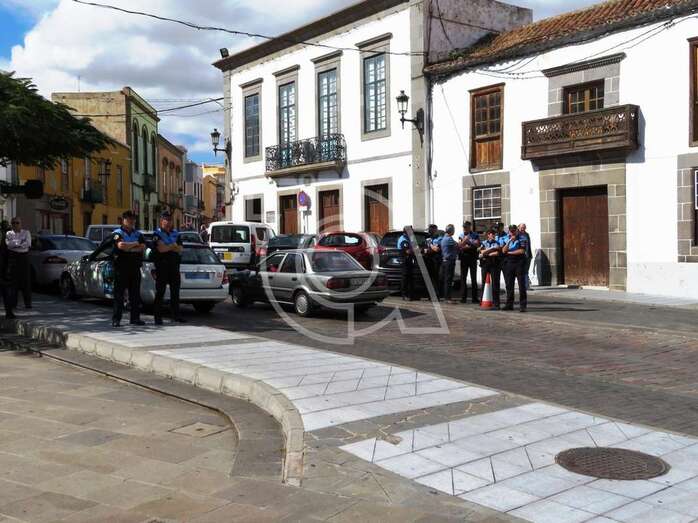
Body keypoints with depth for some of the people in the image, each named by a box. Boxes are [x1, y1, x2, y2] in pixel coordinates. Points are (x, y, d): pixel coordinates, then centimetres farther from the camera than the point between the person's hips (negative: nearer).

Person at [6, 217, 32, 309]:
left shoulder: (26, 232, 11)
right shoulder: (8, 233, 12)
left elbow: (28, 244, -5)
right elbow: (9, 244, -6)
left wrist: (15, 243, -9)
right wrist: (21, 242, -9)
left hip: (24, 257, 0)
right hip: (13, 257, 0)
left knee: (26, 280, -3)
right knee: (13, 280, -4)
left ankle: (27, 303, -1)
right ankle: (13, 303, 0)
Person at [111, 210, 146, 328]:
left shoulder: (138, 234, 16)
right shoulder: (117, 233, 1)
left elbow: (143, 247, 1)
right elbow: (120, 245, -18)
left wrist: (128, 248, -10)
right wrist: (135, 244, -5)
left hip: (135, 267, 5)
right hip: (121, 267, -5)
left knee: (135, 294, 7)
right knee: (119, 294, -4)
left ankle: (135, 318, 12)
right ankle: (116, 319, -3)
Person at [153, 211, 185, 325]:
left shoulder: (176, 233, 13)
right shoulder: (157, 234, -2)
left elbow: (180, 249, 3)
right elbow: (160, 248, -16)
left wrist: (167, 247, -10)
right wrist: (173, 246, -4)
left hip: (174, 266, 5)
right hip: (162, 266, -5)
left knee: (175, 292, 8)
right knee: (160, 292, -3)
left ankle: (176, 316, 15)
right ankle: (158, 317, 0)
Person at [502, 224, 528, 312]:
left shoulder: (522, 239, 0)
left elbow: (522, 251, -12)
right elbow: (503, 251, 0)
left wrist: (509, 252, -4)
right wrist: (510, 241, -11)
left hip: (519, 263, -4)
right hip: (509, 263, 4)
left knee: (522, 284, -5)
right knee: (509, 284, 5)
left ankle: (523, 305, -4)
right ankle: (509, 304, 13)